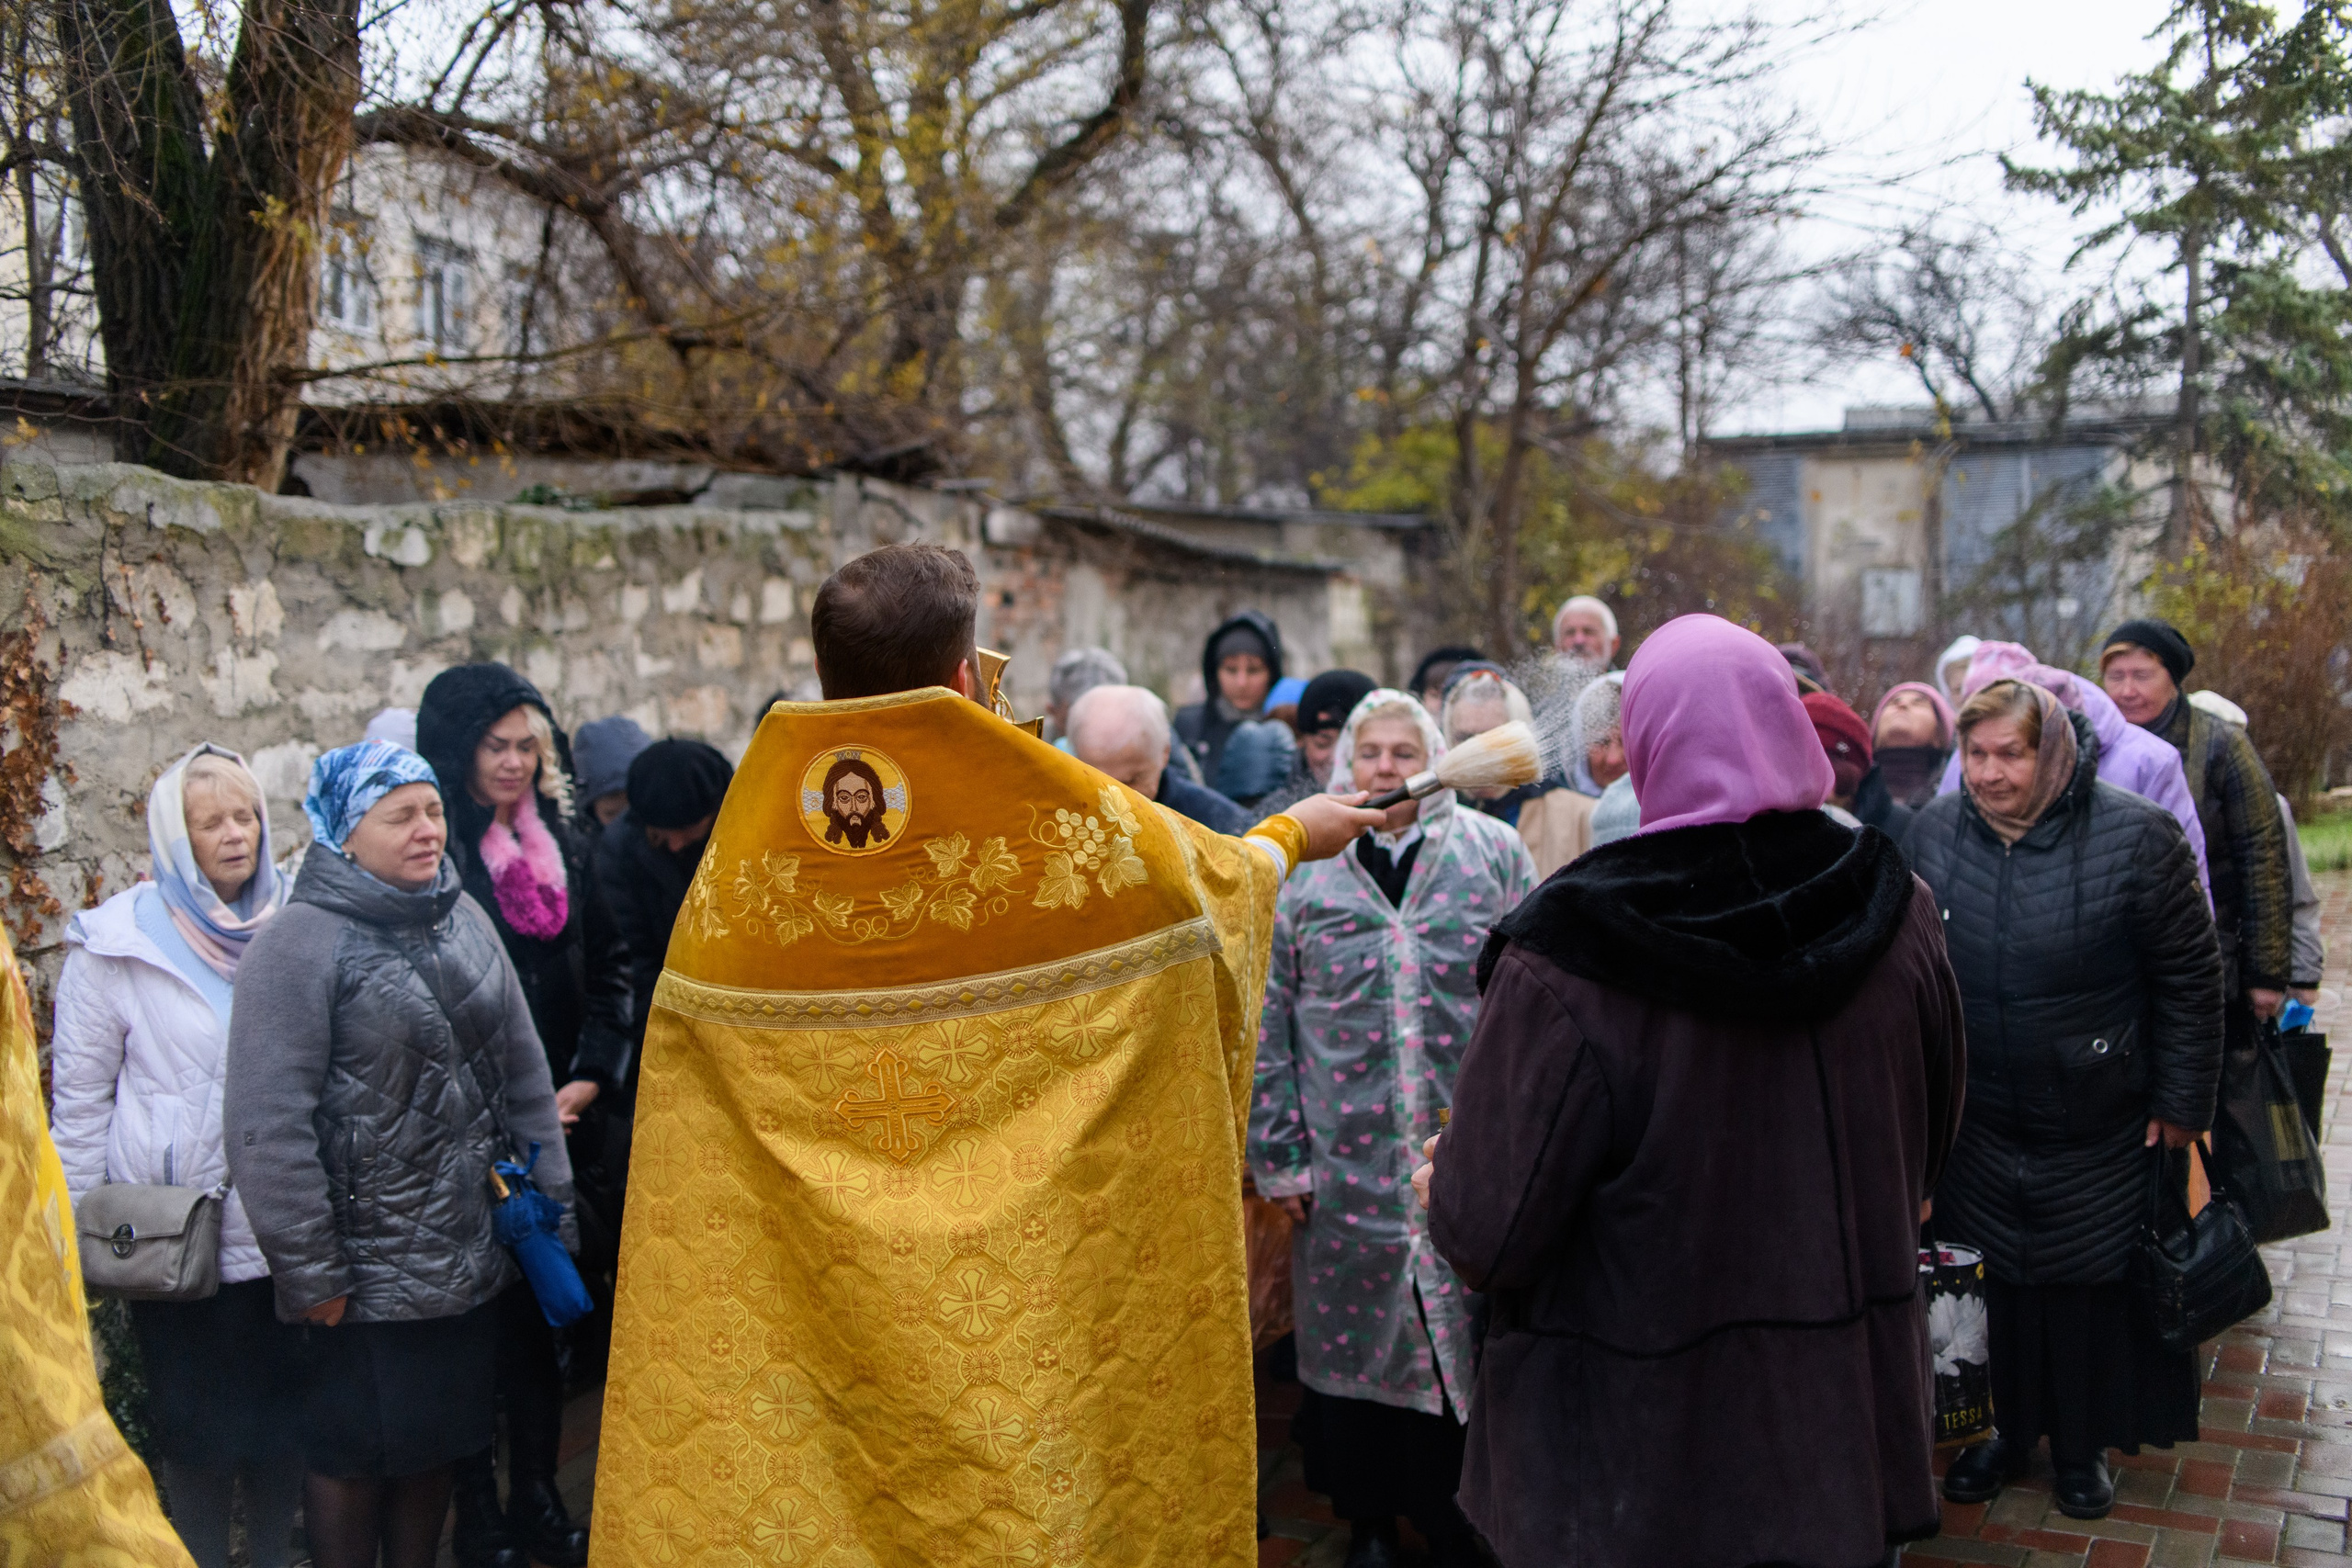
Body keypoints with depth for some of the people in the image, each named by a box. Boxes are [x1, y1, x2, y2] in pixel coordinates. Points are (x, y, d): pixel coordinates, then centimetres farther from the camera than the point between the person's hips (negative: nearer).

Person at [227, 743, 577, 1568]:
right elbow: (269, 1123, -19)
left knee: (434, 1442, 18)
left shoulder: (463, 917, 6)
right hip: (368, 1272, -6)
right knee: (353, 1454, 9)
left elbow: (523, 1066, 11)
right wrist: (311, 1274, -16)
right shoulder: (299, 943, -15)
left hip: (468, 1254, 6)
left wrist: (551, 1195, 9)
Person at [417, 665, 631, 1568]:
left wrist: (594, 1077, -3)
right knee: (481, 1320, 4)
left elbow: (609, 968, 10)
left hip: (562, 1120, 5)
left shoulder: (563, 843, 9)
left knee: (542, 1317, 12)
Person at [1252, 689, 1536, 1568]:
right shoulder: (1303, 870, 5)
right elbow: (1267, 1023, 4)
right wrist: (1278, 1156, 1)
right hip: (1349, 1160, 1)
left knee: (1469, 1338, 6)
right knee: (1354, 1335, 10)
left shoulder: (1494, 854, 3)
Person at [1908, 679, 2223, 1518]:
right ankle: (2010, 1430, 32)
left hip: (2100, 1133, -3)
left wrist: (2182, 1102, -6)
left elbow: (2190, 976, -8)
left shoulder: (2134, 837, -15)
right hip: (1976, 1126, 3)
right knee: (1990, 1281, 12)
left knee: (2092, 1287, 10)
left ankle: (2085, 1444, 30)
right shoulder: (1935, 831, -3)